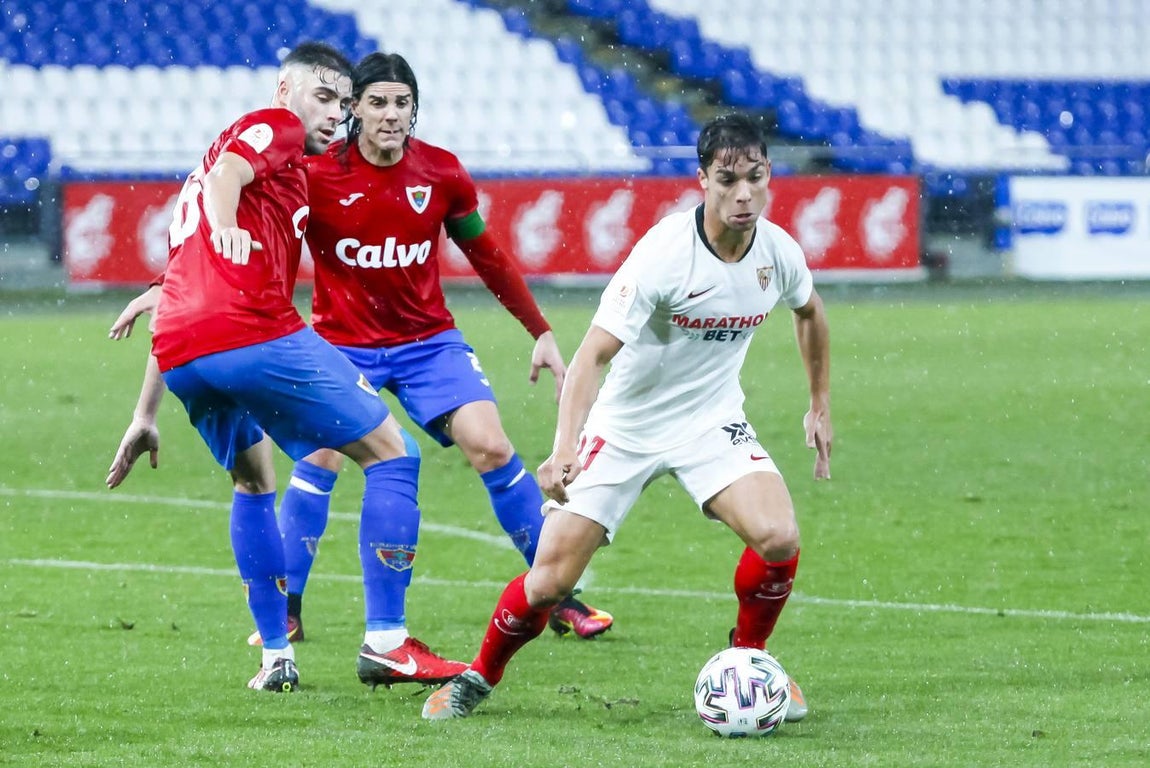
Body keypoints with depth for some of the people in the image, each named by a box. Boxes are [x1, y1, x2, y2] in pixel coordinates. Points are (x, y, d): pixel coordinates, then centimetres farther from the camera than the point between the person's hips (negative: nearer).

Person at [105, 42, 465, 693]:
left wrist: (146, 415, 34)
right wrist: (225, 223, -36)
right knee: (392, 453, 2)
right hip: (255, 333, -8)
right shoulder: (277, 127, 11)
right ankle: (385, 638, -4)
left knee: (254, 484, 30)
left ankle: (276, 656, 25)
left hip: (179, 356, 8)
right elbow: (228, 167, -15)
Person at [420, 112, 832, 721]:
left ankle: (748, 658, 5)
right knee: (550, 580, -8)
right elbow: (592, 355, -31)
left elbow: (809, 312, 17)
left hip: (712, 421, 3)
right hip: (624, 427, -3)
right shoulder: (663, 254, -26)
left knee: (778, 539, -23)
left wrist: (821, 405, 21)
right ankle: (478, 678, 20)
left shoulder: (778, 252, -9)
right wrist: (564, 449, -45)